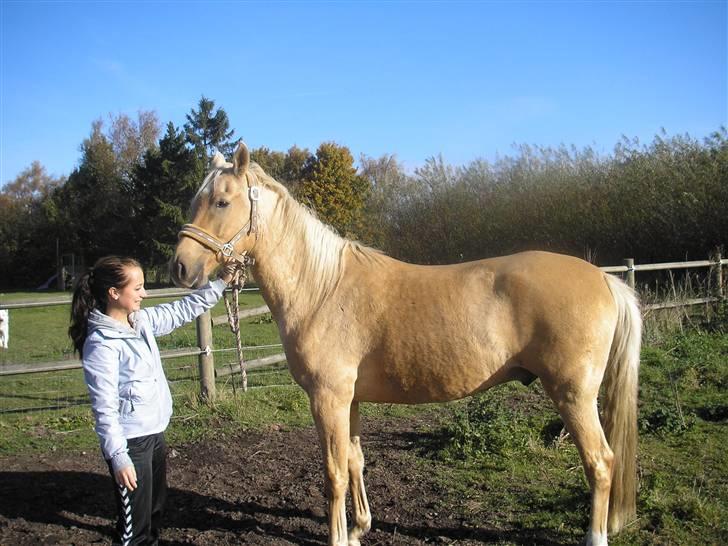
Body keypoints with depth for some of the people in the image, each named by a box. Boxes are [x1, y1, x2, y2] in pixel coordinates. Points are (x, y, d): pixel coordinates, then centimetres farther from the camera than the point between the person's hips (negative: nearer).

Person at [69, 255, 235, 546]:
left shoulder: (142, 321, 1)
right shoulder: (101, 343, -22)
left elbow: (183, 309, 13)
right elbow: (105, 408, -22)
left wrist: (221, 281, 8)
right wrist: (118, 457, -22)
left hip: (155, 433, 8)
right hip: (130, 443, -8)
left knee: (156, 508, 24)